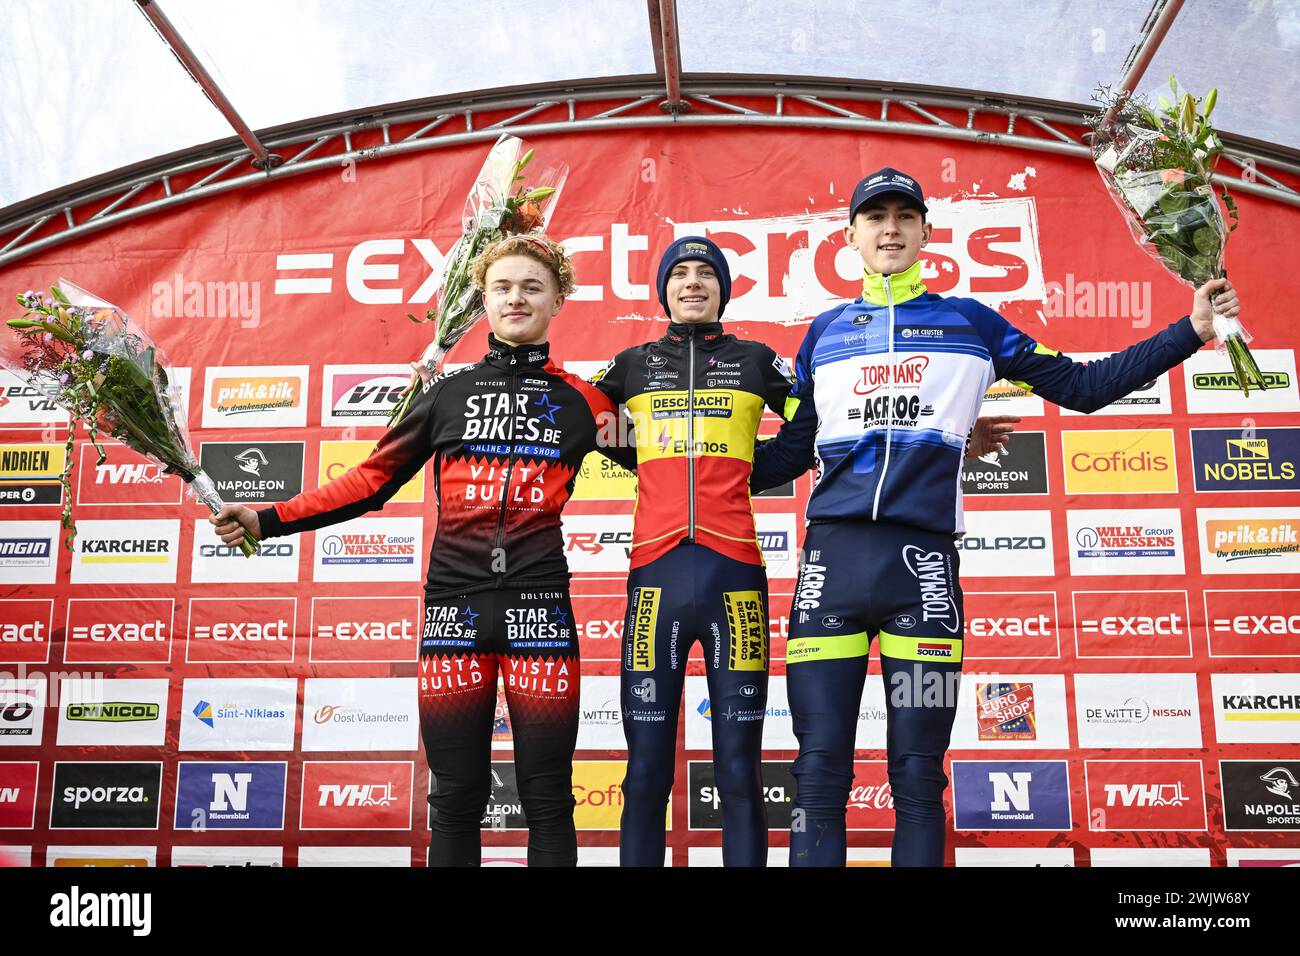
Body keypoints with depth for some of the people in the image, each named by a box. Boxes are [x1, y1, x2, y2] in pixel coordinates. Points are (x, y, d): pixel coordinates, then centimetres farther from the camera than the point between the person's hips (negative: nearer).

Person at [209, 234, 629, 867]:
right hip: (455, 601, 1)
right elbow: (372, 480, 11)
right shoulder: (448, 394, 12)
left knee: (547, 800, 3)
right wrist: (267, 520, 7)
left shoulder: (581, 401, 8)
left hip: (540, 604, -1)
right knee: (456, 800, 6)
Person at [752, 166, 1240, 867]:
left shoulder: (970, 323, 16)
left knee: (918, 778, 3)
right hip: (833, 555, 1)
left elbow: (1081, 387, 17)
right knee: (819, 774, -1)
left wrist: (1191, 331, 13)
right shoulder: (825, 334, 20)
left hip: (923, 559, -1)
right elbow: (791, 453, 22)